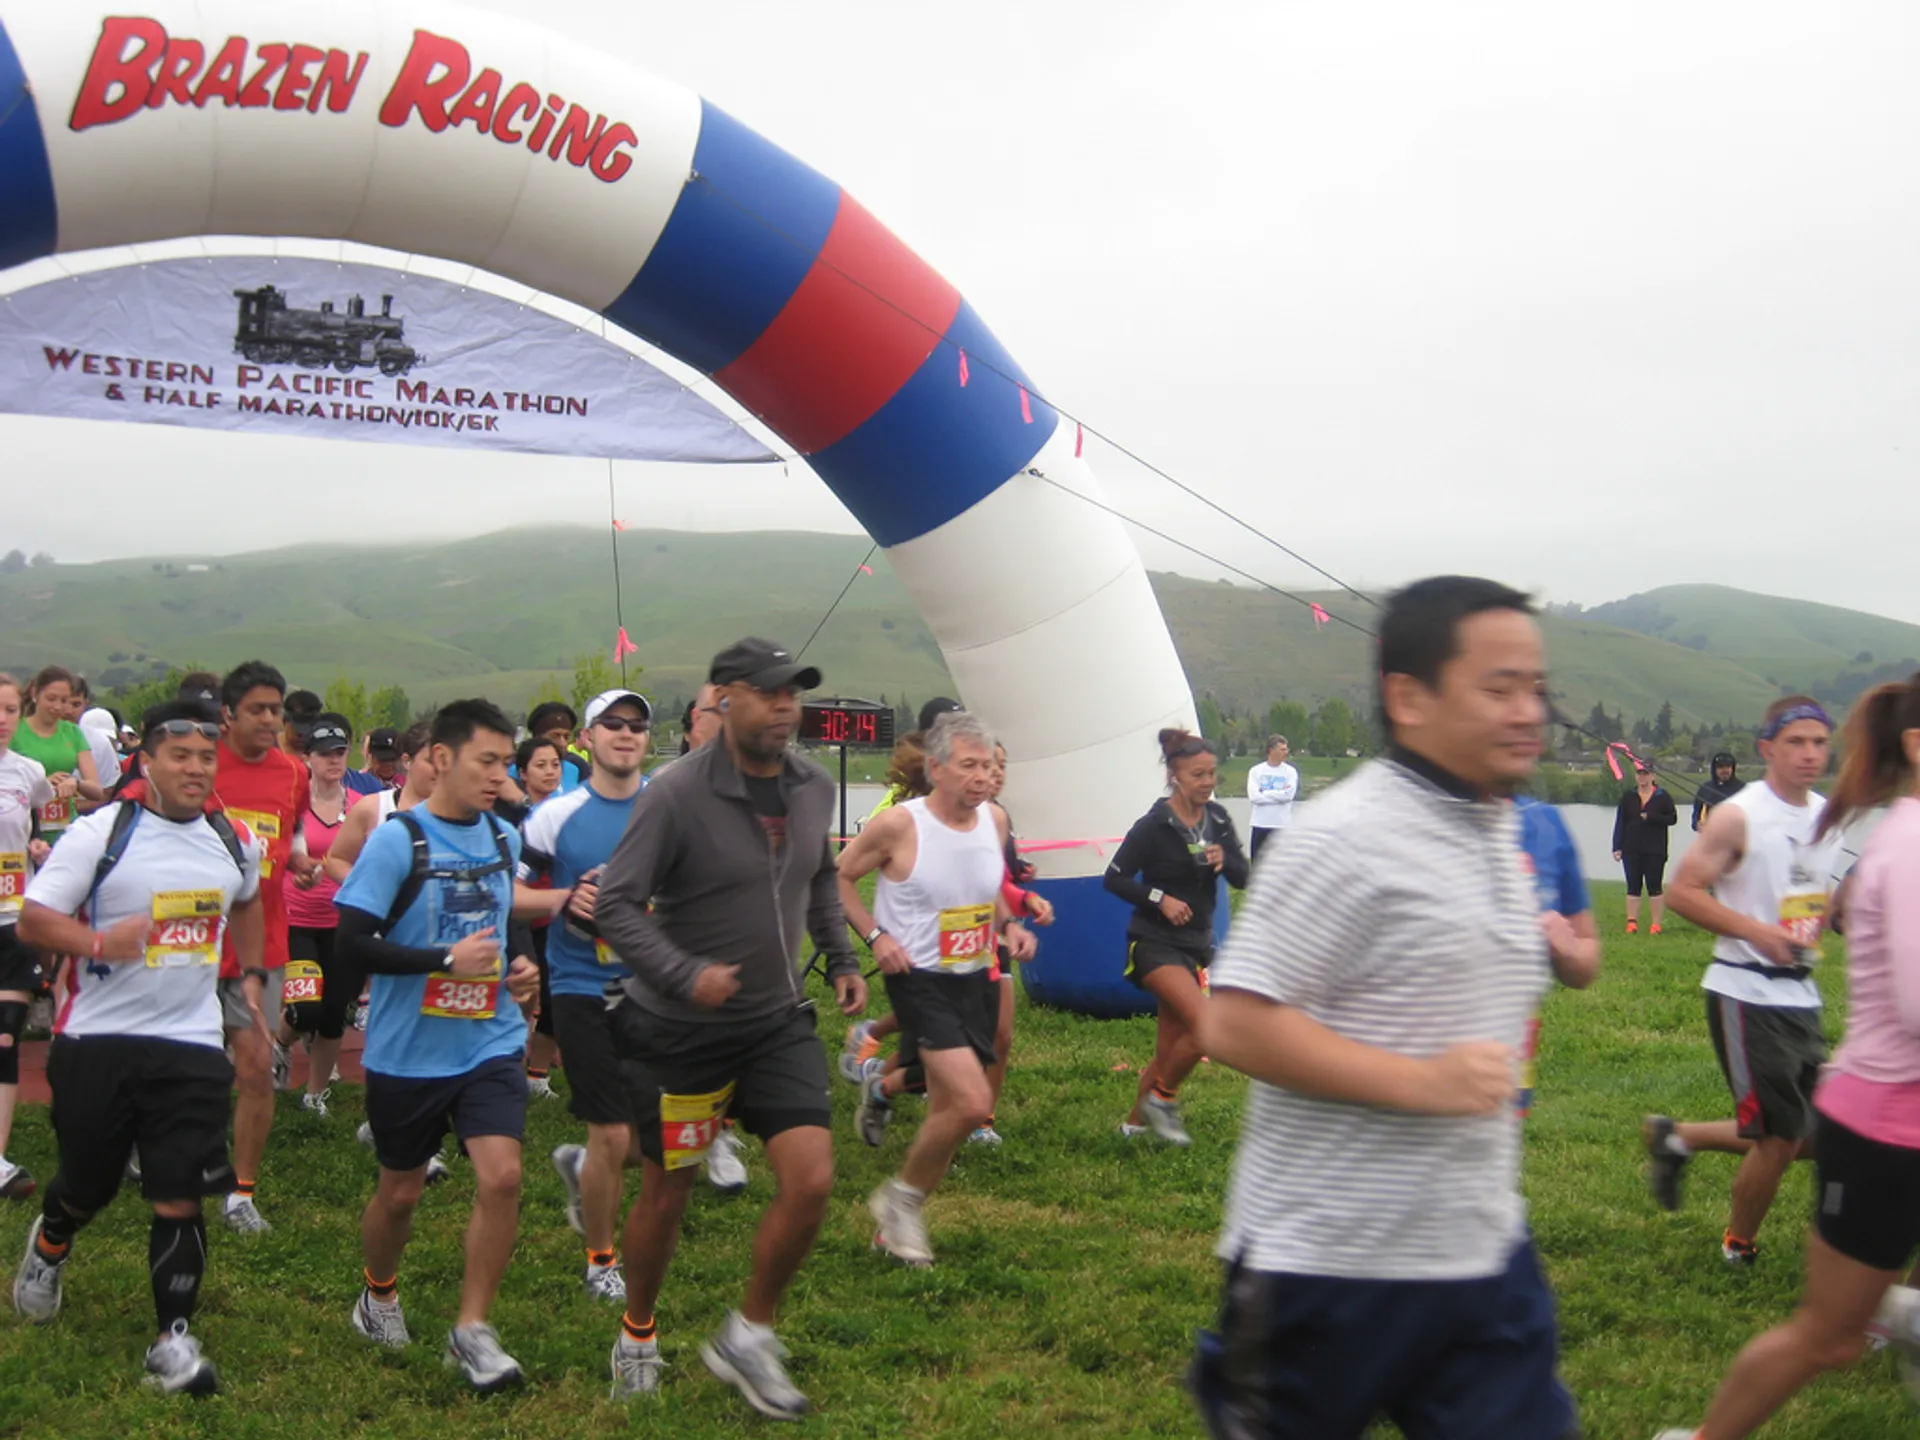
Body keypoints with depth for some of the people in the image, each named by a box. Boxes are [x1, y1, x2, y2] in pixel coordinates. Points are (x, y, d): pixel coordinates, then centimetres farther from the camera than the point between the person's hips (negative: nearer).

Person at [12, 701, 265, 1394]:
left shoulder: (235, 842, 5)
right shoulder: (101, 832, -9)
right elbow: (33, 919, -10)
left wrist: (250, 976, 21)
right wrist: (99, 942, -27)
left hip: (192, 1044, 2)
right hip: (98, 1041, -2)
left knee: (179, 1198, -5)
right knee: (86, 1185, 15)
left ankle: (174, 1339, 6)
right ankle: (49, 1245, 49)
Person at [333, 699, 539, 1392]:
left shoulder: (505, 838, 5)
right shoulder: (397, 840, -13)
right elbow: (352, 941, -18)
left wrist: (517, 968, 4)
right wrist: (446, 960, -23)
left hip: (490, 1044, 3)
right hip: (407, 1051, -3)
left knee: (501, 1175, -13)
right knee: (400, 1190, 14)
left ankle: (471, 1328, 1)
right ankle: (379, 1293, 43)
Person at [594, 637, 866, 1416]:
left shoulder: (815, 788, 0)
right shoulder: (676, 794, -19)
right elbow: (615, 905, -19)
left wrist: (842, 959, 8)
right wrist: (685, 975, -30)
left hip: (778, 1022, 5)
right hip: (680, 1031, -4)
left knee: (811, 1182, -7)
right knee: (666, 1196, 10)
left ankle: (748, 1337, 16)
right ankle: (637, 1336, 37)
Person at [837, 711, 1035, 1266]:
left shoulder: (994, 821, 2)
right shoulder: (900, 825, -16)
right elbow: (839, 877, -3)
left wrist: (1007, 925, 2)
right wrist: (875, 935, -12)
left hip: (977, 980, 7)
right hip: (921, 980, -6)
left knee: (945, 1113, 11)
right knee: (973, 1104, -20)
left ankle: (895, 1228, 30)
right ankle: (902, 1196, 5)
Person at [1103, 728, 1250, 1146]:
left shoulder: (1217, 818, 2)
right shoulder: (1154, 825, -15)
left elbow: (1243, 879, 5)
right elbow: (1114, 879, -10)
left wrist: (1224, 860, -16)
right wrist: (1160, 899, -21)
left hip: (1196, 944, 7)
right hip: (1154, 943, -6)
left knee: (1169, 1049, 12)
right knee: (1206, 1024, -24)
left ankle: (1136, 1121, 30)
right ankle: (1162, 1097, -2)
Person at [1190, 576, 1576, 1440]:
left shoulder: (1500, 831, 10)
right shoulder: (1346, 840, -18)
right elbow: (1235, 1024, -22)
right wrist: (1422, 1081, -24)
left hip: (1483, 1247, 8)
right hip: (1332, 1262, -7)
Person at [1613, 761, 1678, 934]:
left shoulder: (1663, 797, 3)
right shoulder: (1628, 797, 8)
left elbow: (1672, 818, -1)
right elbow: (1619, 823, 4)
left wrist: (1651, 817, -15)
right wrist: (1617, 847, -2)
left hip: (1655, 850, -2)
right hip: (1631, 850, 2)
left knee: (1655, 887, 0)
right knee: (1633, 887, 2)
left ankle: (1656, 924, 3)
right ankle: (1632, 922, 3)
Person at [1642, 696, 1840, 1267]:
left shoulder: (1827, 817, 10)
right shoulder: (1738, 817, -12)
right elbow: (1683, 892, -14)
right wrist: (1757, 931, -23)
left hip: (1800, 995, 8)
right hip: (1745, 995, -8)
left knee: (1814, 1137, 10)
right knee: (1780, 1137, -4)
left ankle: (1676, 1137, 27)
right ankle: (1739, 1248, 20)